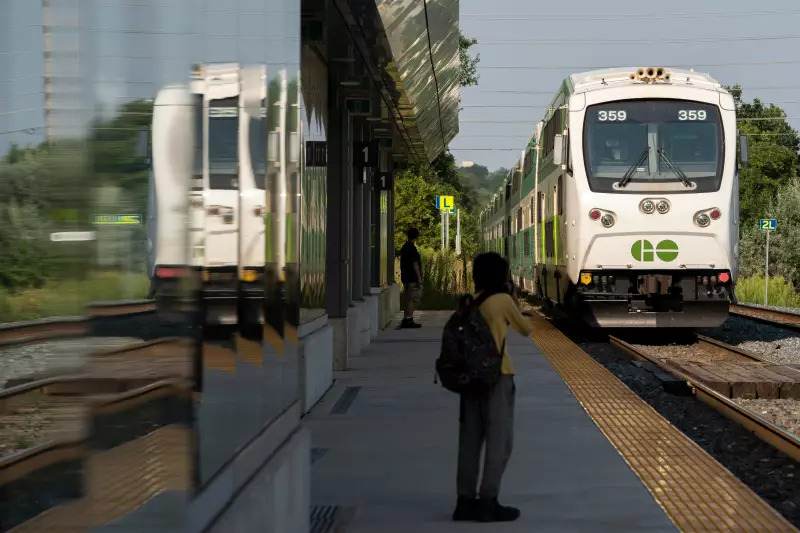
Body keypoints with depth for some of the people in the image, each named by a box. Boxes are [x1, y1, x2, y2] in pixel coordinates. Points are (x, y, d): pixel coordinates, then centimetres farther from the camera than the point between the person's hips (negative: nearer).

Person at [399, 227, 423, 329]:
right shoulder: (412, 248, -16)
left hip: (406, 278, 9)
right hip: (412, 278, -9)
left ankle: (406, 320, 15)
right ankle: (408, 320, -7)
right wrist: (419, 278, -16)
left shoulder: (404, 247, 13)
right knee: (411, 299, -6)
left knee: (409, 299, 13)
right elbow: (415, 264, -19)